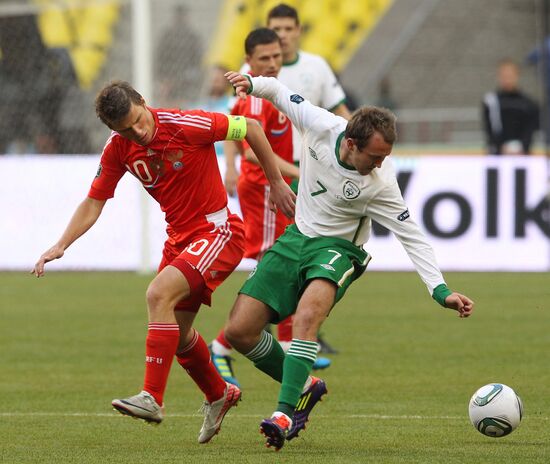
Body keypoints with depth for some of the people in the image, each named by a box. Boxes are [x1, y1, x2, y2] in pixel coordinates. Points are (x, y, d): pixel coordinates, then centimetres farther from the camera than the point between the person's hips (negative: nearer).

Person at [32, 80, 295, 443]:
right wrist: (61, 245, -10)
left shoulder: (186, 125, -21)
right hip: (179, 237, 7)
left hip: (218, 231, -7)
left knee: (159, 293, -27)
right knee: (177, 331, 14)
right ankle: (219, 395, 41)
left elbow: (250, 128, -10)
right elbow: (93, 203, 3)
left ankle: (152, 398, -26)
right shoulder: (118, 149, -5)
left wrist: (277, 183, -3)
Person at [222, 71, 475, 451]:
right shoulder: (321, 125, -17)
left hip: (337, 248, -4)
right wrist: (252, 83, -19)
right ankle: (304, 388, 19)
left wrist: (442, 291, -23)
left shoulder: (380, 184, -22)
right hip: (297, 237, 4)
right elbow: (279, 92, 1)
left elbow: (412, 237, -15)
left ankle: (285, 413, -38)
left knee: (307, 314, -36)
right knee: (239, 331, -4)